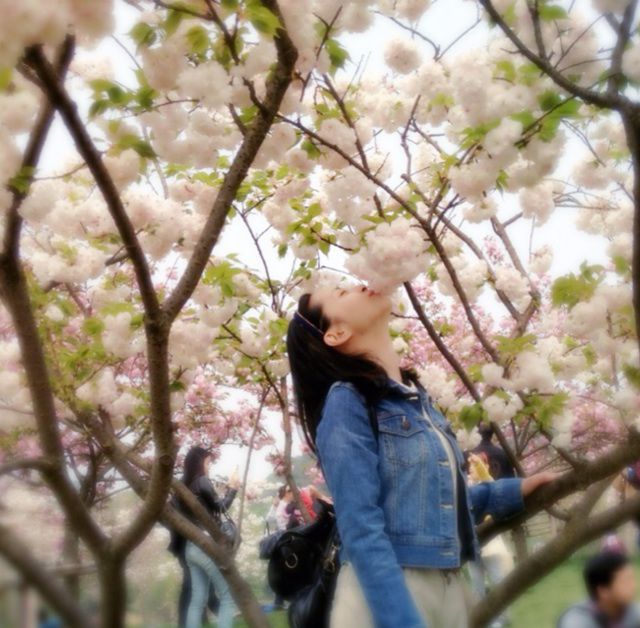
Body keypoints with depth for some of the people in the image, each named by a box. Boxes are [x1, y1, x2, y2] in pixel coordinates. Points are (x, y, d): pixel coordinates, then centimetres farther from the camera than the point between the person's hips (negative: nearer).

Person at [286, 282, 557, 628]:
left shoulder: (417, 397, 9)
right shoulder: (345, 401, -13)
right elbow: (361, 529, -19)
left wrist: (514, 491, 15)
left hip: (450, 586, 7)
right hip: (383, 591, -7)